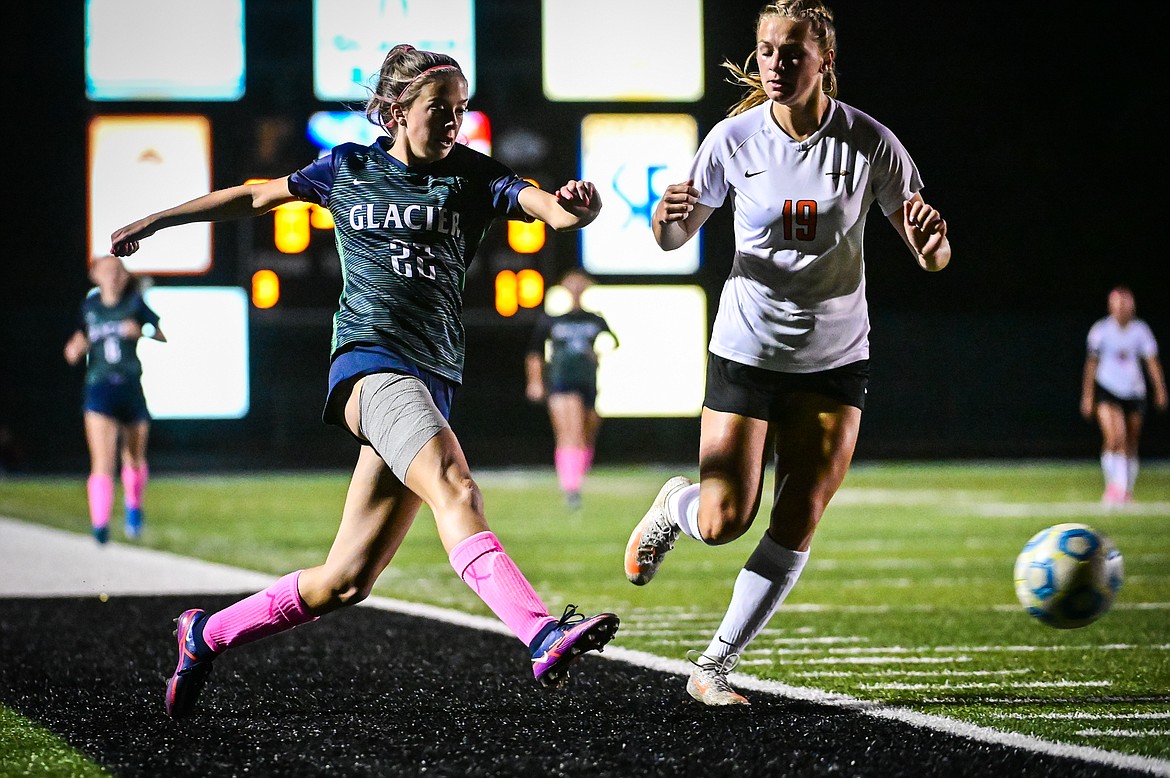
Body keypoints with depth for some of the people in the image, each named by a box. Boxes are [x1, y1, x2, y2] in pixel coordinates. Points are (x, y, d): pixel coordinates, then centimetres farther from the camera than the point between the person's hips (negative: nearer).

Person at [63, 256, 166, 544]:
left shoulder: (135, 304, 1)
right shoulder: (90, 306, 5)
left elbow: (162, 336, 5)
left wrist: (141, 331, -14)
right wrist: (76, 349, -3)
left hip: (132, 389, 1)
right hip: (99, 390, -1)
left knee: (134, 458, 17)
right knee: (102, 463, -18)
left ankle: (133, 506, 44)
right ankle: (100, 523, -23)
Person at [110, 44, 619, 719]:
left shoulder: (473, 176, 12)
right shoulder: (348, 168, 12)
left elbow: (549, 207, -6)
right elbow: (256, 196, 27)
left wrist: (575, 205, -30)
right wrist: (154, 221, 34)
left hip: (432, 382, 3)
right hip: (372, 359, -3)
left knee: (345, 581, 1)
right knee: (454, 487, -32)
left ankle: (207, 636, 23)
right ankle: (543, 637, -51)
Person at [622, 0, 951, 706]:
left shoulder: (869, 142, -10)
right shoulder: (735, 138, -9)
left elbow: (933, 256, -7)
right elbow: (676, 237, 1)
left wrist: (932, 239, -32)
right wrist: (670, 218, -23)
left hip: (836, 359, 1)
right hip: (746, 350, -1)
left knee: (798, 523, -5)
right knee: (723, 522, -6)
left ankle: (715, 665, 8)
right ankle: (673, 505, 31)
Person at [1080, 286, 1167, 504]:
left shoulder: (1140, 330, 0)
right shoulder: (1100, 330, -3)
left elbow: (1152, 361, 2)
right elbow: (1091, 363, 4)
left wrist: (1160, 391, -8)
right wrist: (1087, 396, 3)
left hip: (1134, 393, 2)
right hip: (1107, 391, -2)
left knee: (1131, 445, 9)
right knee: (1114, 439, -22)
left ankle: (1127, 492, 23)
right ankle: (1114, 485, -15)